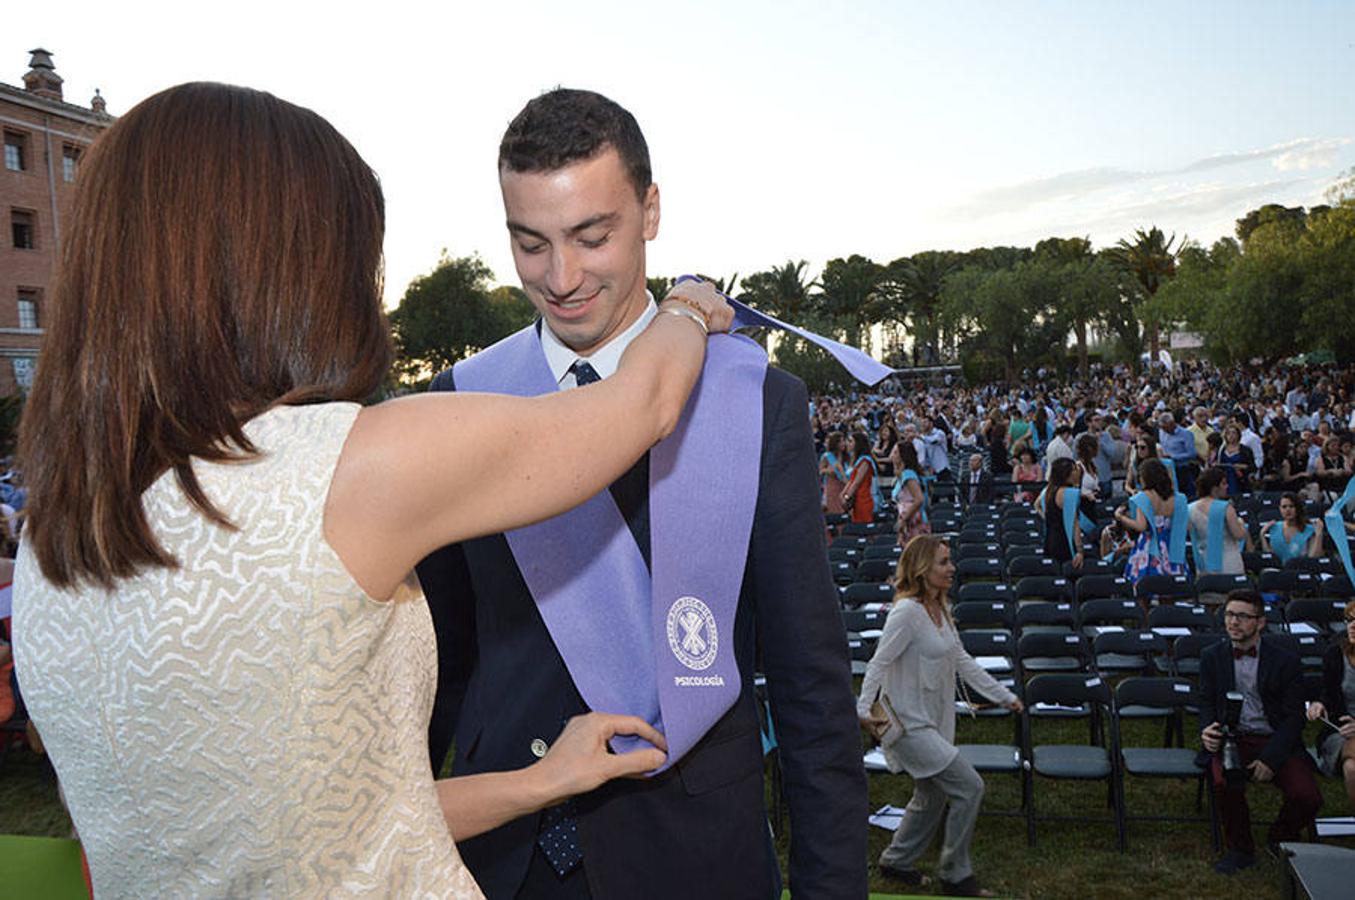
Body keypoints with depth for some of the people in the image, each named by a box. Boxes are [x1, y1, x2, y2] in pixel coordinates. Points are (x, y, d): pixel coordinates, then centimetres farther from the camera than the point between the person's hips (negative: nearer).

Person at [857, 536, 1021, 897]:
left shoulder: (940, 609, 8)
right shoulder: (907, 611, -20)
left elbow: (962, 661, 16)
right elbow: (879, 663, -21)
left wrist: (1004, 696, 19)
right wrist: (864, 710, -29)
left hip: (934, 722, 9)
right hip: (908, 724, -9)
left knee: (932, 797, 19)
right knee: (969, 787, -8)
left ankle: (897, 860, 38)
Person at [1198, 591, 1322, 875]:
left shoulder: (1285, 659, -3)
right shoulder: (1212, 656, 4)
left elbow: (1294, 716, -3)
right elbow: (1206, 702, 14)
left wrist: (1270, 758, -14)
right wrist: (1207, 730, -9)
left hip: (1277, 741, 0)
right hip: (1232, 739, 1)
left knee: (1307, 797, -23)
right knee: (1225, 782, -31)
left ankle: (1281, 840, 14)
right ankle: (1240, 850, -2)